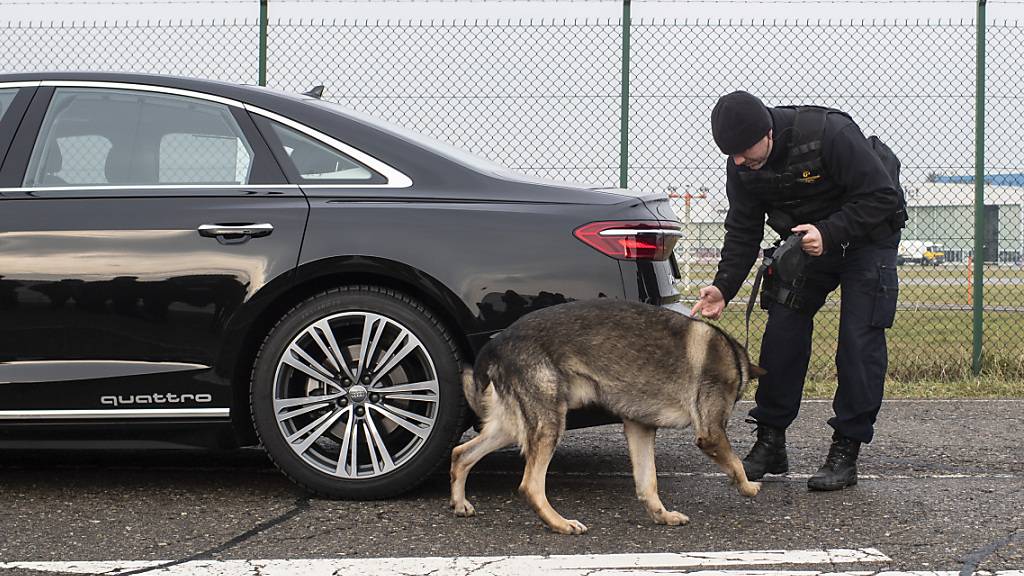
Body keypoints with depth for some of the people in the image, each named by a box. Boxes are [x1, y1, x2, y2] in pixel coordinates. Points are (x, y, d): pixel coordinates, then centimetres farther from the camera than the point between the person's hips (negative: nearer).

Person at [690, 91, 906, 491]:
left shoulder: (829, 134, -33)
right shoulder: (741, 166, -14)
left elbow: (882, 197, -27)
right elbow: (743, 230, -5)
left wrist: (829, 232, -37)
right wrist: (724, 287, -17)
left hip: (868, 235, -5)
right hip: (806, 238, 5)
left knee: (860, 339, -11)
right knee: (782, 332, -2)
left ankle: (846, 452, -6)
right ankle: (770, 442, 8)